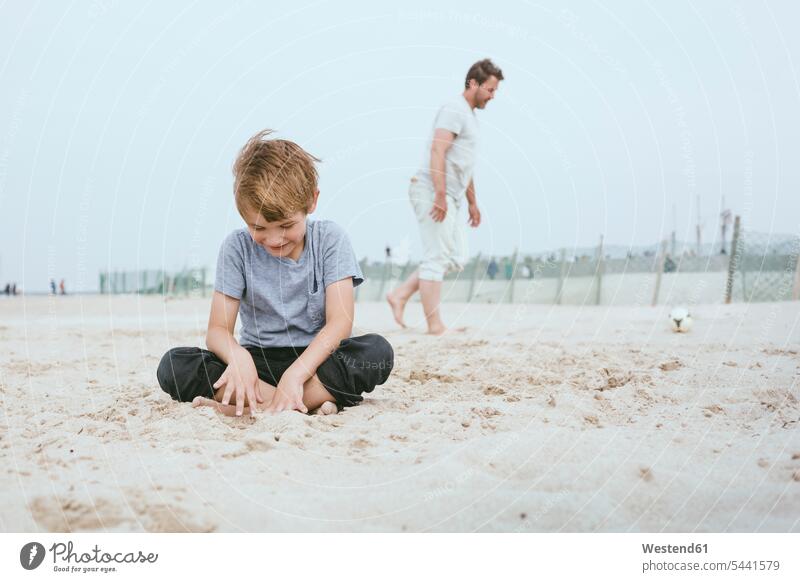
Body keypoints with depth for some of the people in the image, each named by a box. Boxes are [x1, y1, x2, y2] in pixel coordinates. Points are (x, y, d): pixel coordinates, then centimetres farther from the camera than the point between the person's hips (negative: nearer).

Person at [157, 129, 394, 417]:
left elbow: (340, 322, -14)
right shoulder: (237, 247, -3)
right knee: (174, 366, -24)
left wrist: (295, 373, -30)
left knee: (377, 351, -32)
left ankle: (247, 409, -29)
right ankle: (315, 400, -30)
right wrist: (238, 357, -32)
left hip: (316, 359, -1)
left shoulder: (330, 239, -6)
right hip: (259, 361, 1)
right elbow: (218, 329, -7)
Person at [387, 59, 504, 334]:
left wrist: (472, 202, 27)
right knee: (437, 257, -8)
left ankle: (400, 295, 11)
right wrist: (440, 194, -27)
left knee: (456, 257, 10)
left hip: (447, 198, 10)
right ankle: (435, 325, -4)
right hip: (433, 193, -10)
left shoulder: (469, 116, 23)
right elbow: (437, 151, -21)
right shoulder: (454, 110, -9)